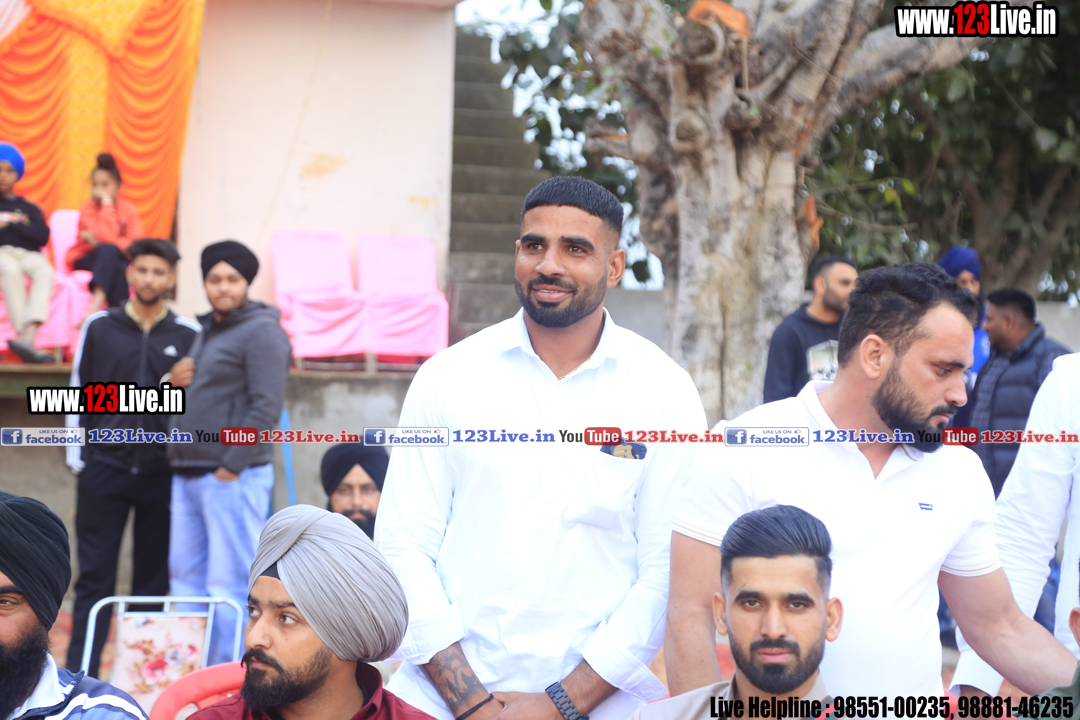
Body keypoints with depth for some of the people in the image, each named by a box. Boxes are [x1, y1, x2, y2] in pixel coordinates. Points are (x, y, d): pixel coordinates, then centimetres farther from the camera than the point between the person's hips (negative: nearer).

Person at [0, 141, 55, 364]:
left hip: (28, 254, 2)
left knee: (44, 270, -35)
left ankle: (28, 334, -54)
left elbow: (43, 236, 5)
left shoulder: (28, 208, 22)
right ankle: (24, 335, -48)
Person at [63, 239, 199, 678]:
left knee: (154, 579, 5)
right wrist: (76, 457, 4)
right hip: (104, 468, 0)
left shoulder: (189, 335, 4)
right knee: (95, 576, 0)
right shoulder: (99, 327, 5)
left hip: (162, 472, 0)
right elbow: (78, 393, 9)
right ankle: (80, 672, 2)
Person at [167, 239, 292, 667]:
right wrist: (174, 381, 4)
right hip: (188, 474, 9)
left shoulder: (261, 332, -8)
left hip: (233, 476, -9)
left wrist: (231, 466, -18)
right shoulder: (207, 331, 20)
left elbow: (266, 408, -16)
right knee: (186, 580, 10)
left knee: (228, 585, -8)